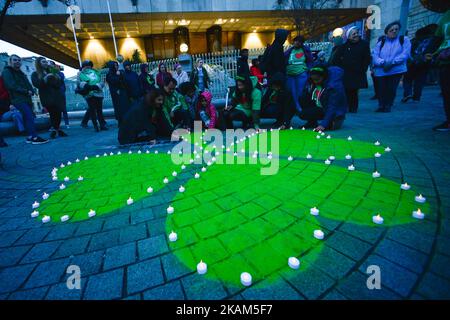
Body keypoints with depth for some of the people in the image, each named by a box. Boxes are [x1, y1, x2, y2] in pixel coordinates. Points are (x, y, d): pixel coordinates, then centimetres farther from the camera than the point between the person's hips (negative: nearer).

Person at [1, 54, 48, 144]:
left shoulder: (20, 73, 25)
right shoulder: (7, 72, 1)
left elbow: (28, 85, 18)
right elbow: (12, 85, -12)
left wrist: (31, 91, -3)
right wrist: (26, 91, -13)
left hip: (26, 98, 8)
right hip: (18, 99, -8)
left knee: (28, 117, 5)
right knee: (29, 116, -22)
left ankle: (30, 137, 8)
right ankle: (34, 137, -28)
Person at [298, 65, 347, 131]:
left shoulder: (334, 86, -26)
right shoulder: (310, 82, -7)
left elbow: (332, 107, -31)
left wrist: (323, 124, -40)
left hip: (334, 112, -5)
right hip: (319, 108, 5)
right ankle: (312, 122, 5)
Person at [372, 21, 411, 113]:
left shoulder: (404, 40, 8)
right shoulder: (381, 42, 12)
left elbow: (405, 54, -4)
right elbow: (374, 55, 0)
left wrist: (392, 62, -16)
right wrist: (382, 62, -17)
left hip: (396, 70, -1)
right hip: (381, 71, 1)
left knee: (391, 89, -4)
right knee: (381, 89, -1)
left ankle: (388, 106, 12)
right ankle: (381, 106, 17)